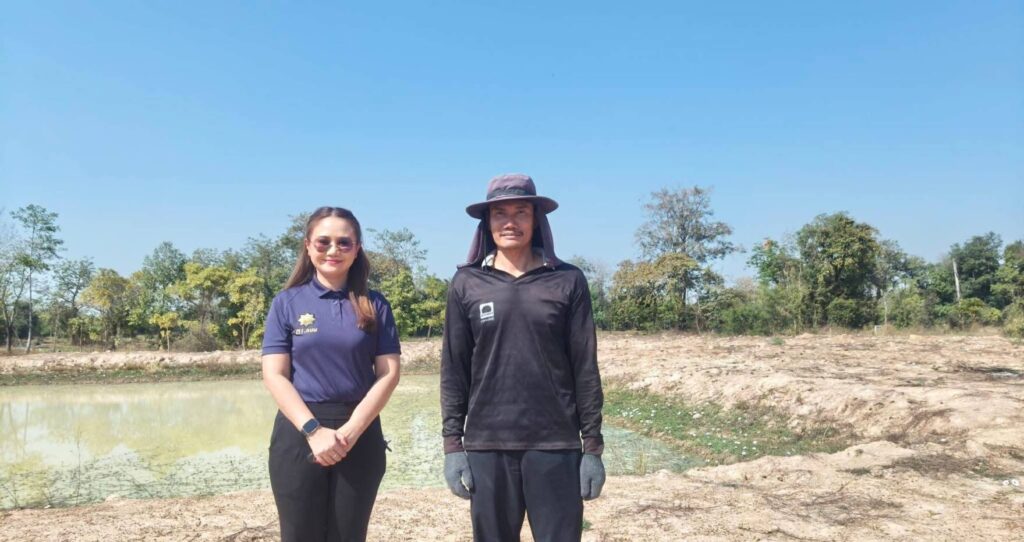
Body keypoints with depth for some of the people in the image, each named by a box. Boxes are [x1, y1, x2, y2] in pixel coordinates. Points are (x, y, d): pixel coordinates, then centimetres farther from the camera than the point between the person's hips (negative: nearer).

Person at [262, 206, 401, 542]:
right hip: (299, 435, -1)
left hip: (360, 435, 1)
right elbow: (274, 375, -4)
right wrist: (313, 429, -16)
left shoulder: (374, 304, 4)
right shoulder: (287, 302, 3)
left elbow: (388, 373, -1)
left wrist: (350, 431, -12)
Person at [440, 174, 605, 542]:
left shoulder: (568, 281, 2)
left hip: (556, 445, -1)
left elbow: (585, 369, 2)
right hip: (487, 445, 1)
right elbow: (454, 370, 4)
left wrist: (593, 445, 0)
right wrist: (452, 443, 0)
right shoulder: (467, 284, 4)